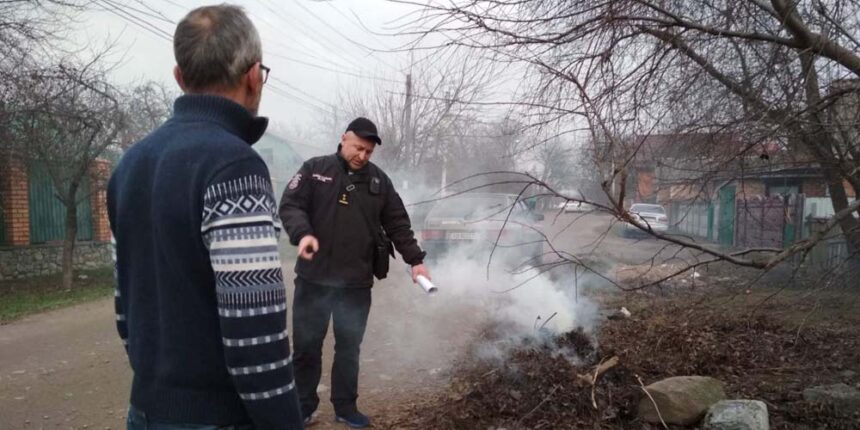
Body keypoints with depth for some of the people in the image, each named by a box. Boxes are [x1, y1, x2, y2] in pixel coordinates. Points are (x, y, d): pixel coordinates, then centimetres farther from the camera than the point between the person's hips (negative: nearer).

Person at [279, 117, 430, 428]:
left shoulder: (379, 181, 7)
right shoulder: (315, 169, 1)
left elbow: (398, 224, 8)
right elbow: (290, 204, -4)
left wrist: (415, 260, 1)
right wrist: (302, 233, -24)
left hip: (357, 283, 2)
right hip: (314, 278, -1)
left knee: (349, 347, 13)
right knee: (306, 345, 9)